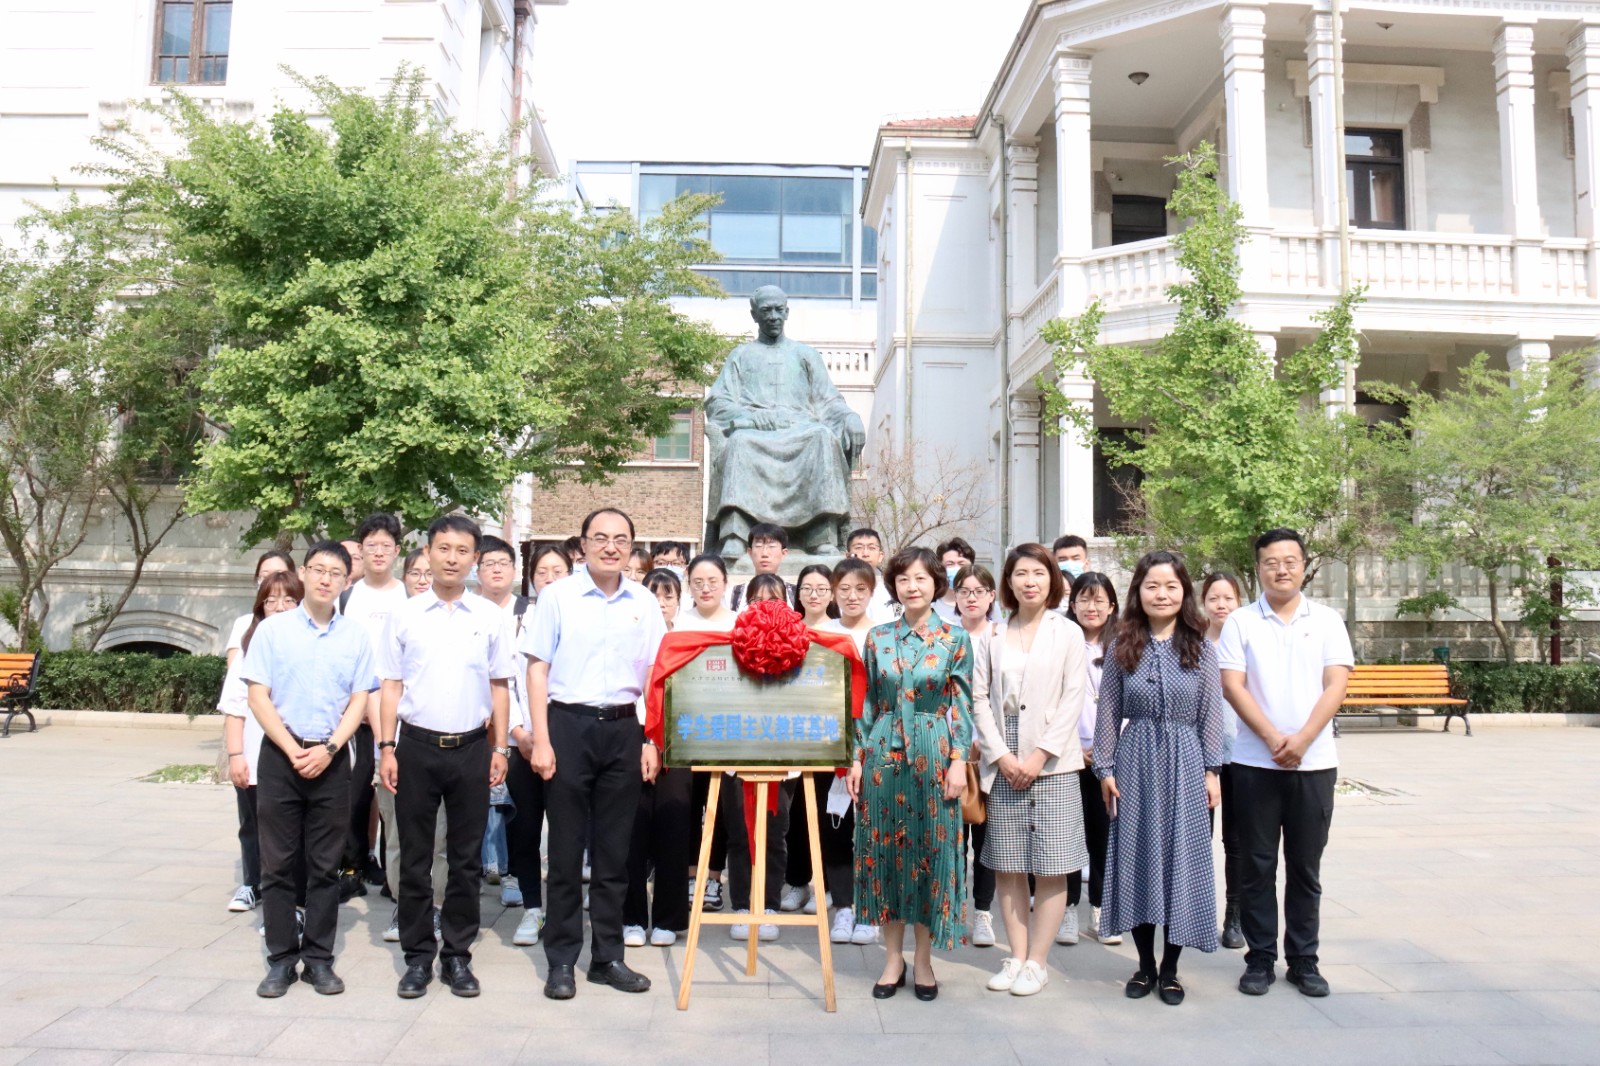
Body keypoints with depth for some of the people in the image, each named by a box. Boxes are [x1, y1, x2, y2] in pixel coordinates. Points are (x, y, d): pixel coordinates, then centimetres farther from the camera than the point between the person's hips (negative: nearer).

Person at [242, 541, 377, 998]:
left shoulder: (356, 636, 4)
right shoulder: (272, 630, 0)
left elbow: (359, 701, 2)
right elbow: (258, 697, -3)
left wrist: (328, 749, -11)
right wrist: (293, 751, -10)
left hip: (332, 760, 1)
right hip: (280, 756, -1)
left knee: (325, 866, 7)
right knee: (278, 863, 5)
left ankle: (319, 958, 16)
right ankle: (281, 959, 15)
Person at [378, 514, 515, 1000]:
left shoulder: (491, 617, 4)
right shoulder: (405, 615, 3)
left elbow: (499, 686, 7)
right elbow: (391, 685, 4)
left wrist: (499, 749, 3)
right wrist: (387, 749, -2)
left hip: (471, 747, 0)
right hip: (417, 745, 0)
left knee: (466, 858, 8)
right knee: (414, 858, 7)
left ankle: (457, 955, 20)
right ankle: (418, 955, 19)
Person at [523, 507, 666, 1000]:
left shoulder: (645, 603, 7)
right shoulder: (558, 597, -1)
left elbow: (655, 677, 10)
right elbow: (537, 668, -1)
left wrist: (652, 741, 3)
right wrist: (540, 739, -7)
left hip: (623, 728, 3)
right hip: (569, 724, -2)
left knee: (614, 848, 9)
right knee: (566, 847, 4)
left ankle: (607, 956, 21)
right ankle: (561, 959, 16)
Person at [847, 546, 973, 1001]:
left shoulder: (955, 638, 0)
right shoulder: (877, 637, 5)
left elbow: (963, 705, -1)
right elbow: (868, 703, 8)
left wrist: (959, 761, -8)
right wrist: (857, 758, 3)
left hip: (933, 754, -2)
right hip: (883, 754, 2)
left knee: (931, 849, 4)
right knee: (884, 849, 6)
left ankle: (923, 959, 18)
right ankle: (893, 958, 19)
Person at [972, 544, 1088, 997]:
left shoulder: (1068, 633, 3)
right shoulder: (994, 635, 9)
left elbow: (1072, 700, -4)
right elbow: (980, 698, 4)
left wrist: (1039, 756, -12)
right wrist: (1002, 755, -7)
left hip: (1053, 765, -2)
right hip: (1003, 765, 2)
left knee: (1051, 869, 0)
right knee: (1007, 867, 7)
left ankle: (1037, 962, 12)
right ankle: (1016, 957, 18)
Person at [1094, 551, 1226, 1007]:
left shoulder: (1199, 647, 1)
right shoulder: (1122, 647, 2)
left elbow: (1211, 713, 2)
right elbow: (1109, 712, 3)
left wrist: (1211, 769, -2)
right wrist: (1105, 768, 0)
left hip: (1184, 763, -1)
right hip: (1135, 762, 1)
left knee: (1181, 859, 3)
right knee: (1136, 858, 6)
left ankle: (1170, 968, 18)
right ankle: (1145, 964, 21)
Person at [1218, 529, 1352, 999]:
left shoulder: (1327, 620, 5)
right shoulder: (1240, 622, 2)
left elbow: (1336, 685, -2)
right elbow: (1232, 686, -5)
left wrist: (1302, 739, -15)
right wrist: (1274, 739, -15)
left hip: (1314, 762, 1)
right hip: (1255, 763, -1)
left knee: (1305, 867, 9)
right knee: (1258, 866, 5)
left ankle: (1304, 960, 20)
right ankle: (1260, 959, 16)